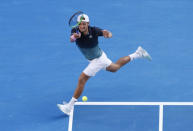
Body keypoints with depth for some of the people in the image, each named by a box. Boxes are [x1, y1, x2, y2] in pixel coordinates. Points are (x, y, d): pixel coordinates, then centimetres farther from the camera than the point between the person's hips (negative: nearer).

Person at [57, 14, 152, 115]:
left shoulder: (94, 30, -30)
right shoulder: (75, 31, -21)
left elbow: (109, 34, -21)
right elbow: (71, 39, -41)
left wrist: (107, 34, -46)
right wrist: (74, 37, -66)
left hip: (98, 59, -6)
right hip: (92, 59, 6)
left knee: (82, 79, -12)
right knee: (115, 68, 29)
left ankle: (70, 106, -4)